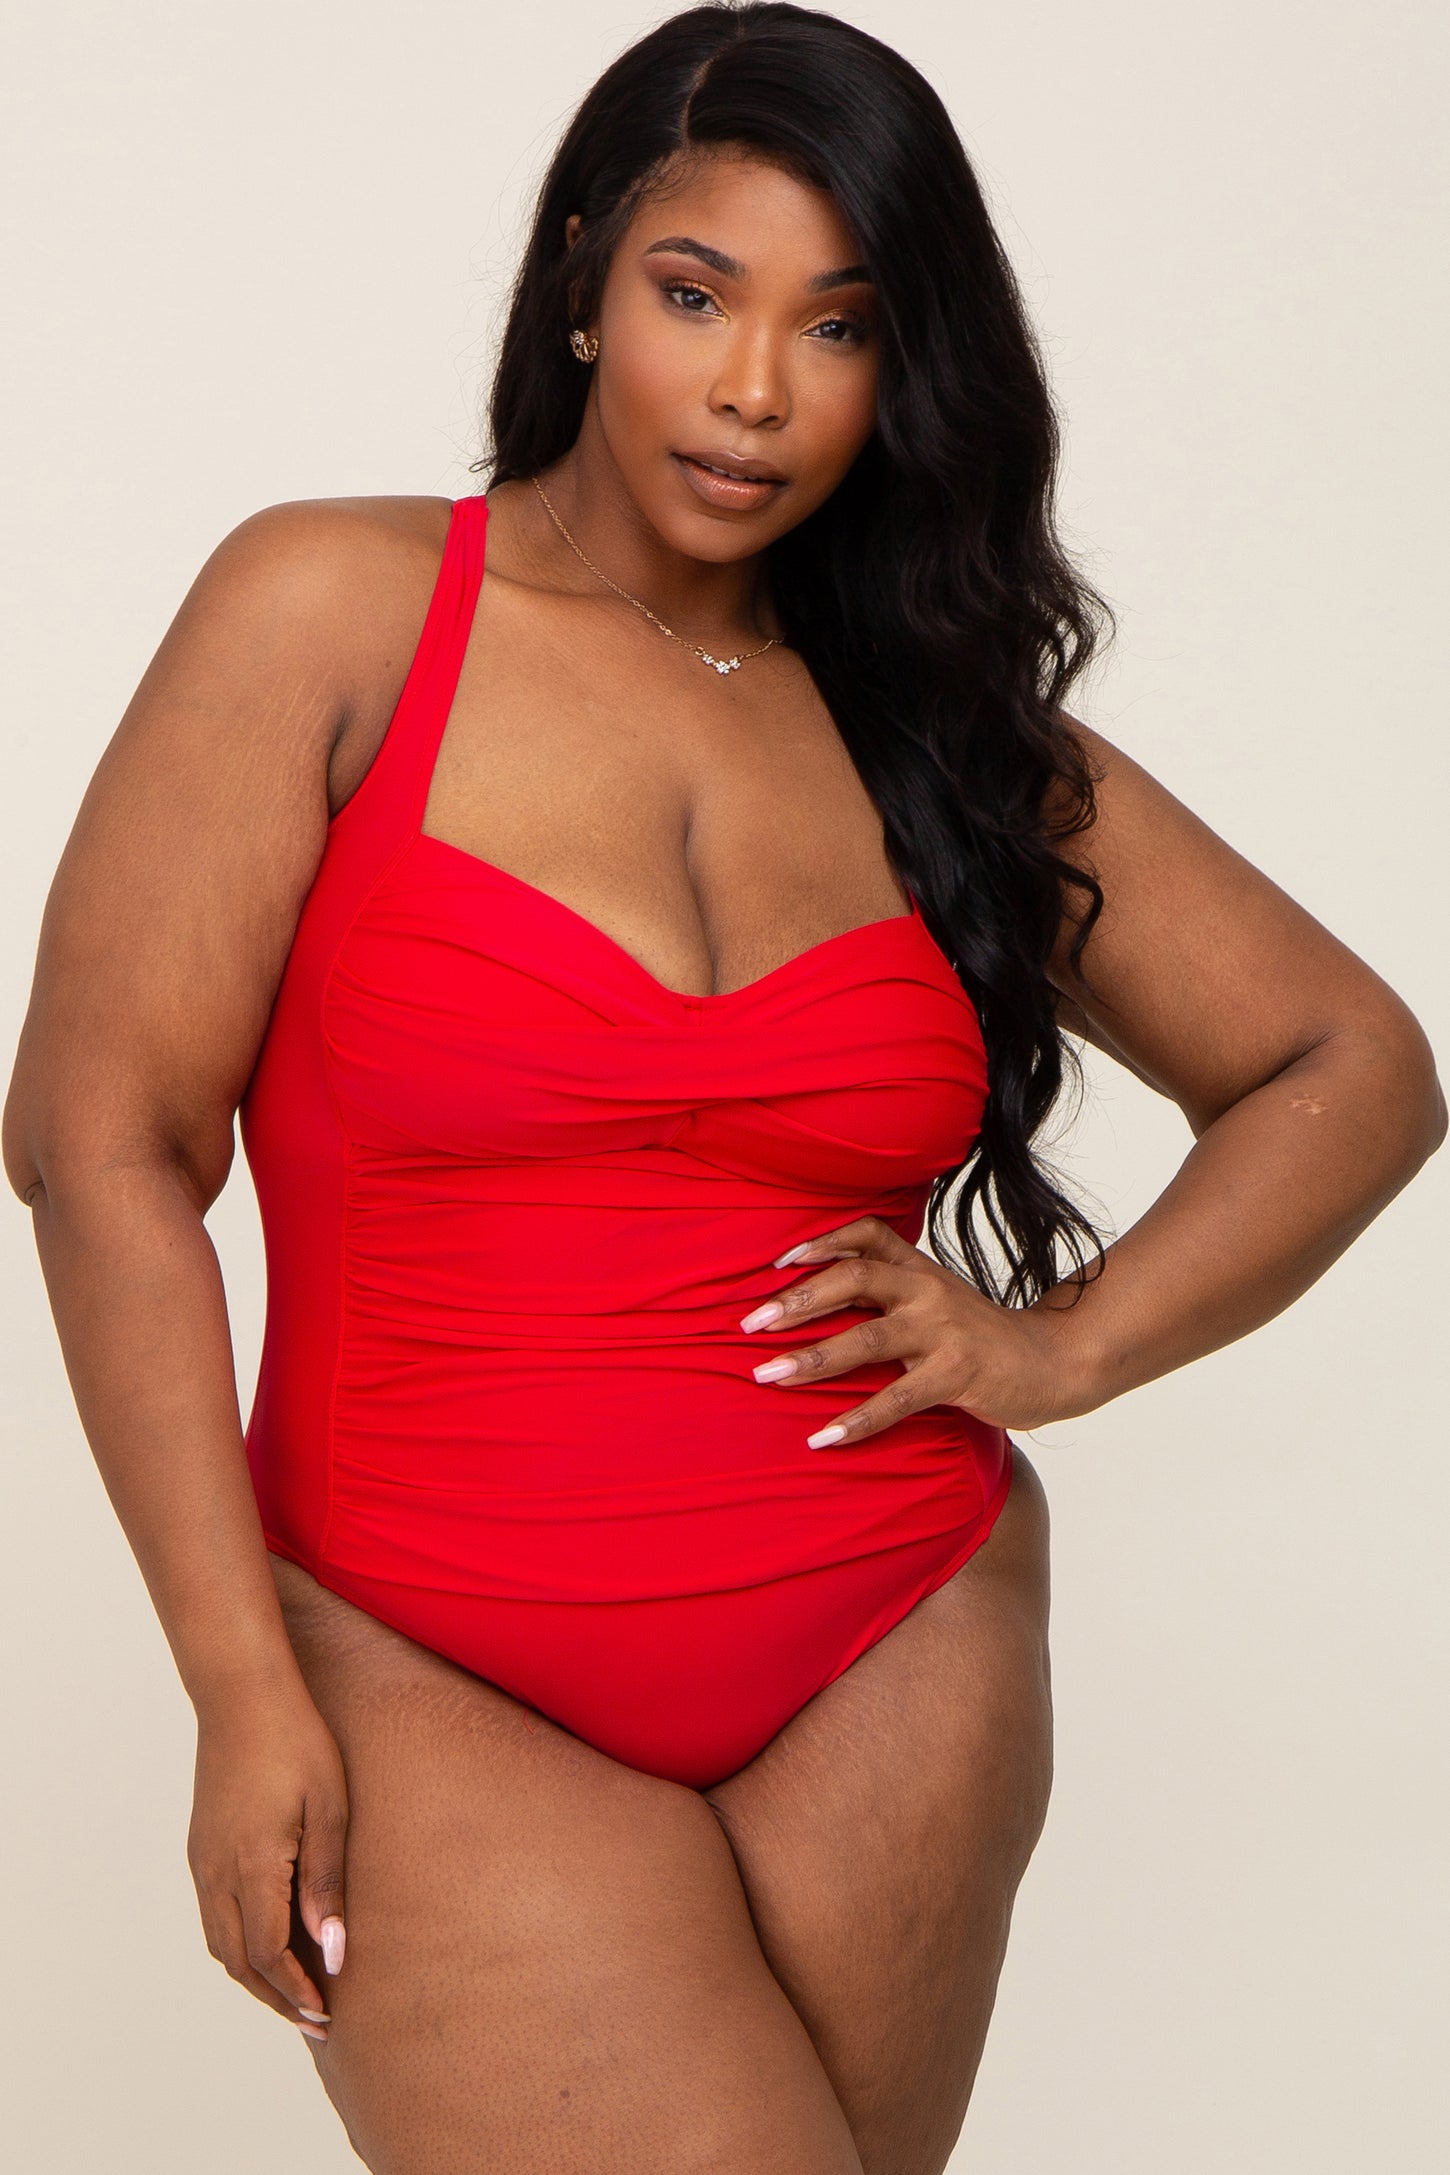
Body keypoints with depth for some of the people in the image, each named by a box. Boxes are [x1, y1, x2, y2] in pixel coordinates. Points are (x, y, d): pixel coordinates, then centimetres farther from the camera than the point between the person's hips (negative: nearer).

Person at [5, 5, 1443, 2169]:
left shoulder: (945, 724, 9)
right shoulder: (338, 612, -1)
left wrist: (1061, 1345, 1)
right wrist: (245, 1687, -10)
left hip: (902, 1666, 4)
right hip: (432, 1685, -3)